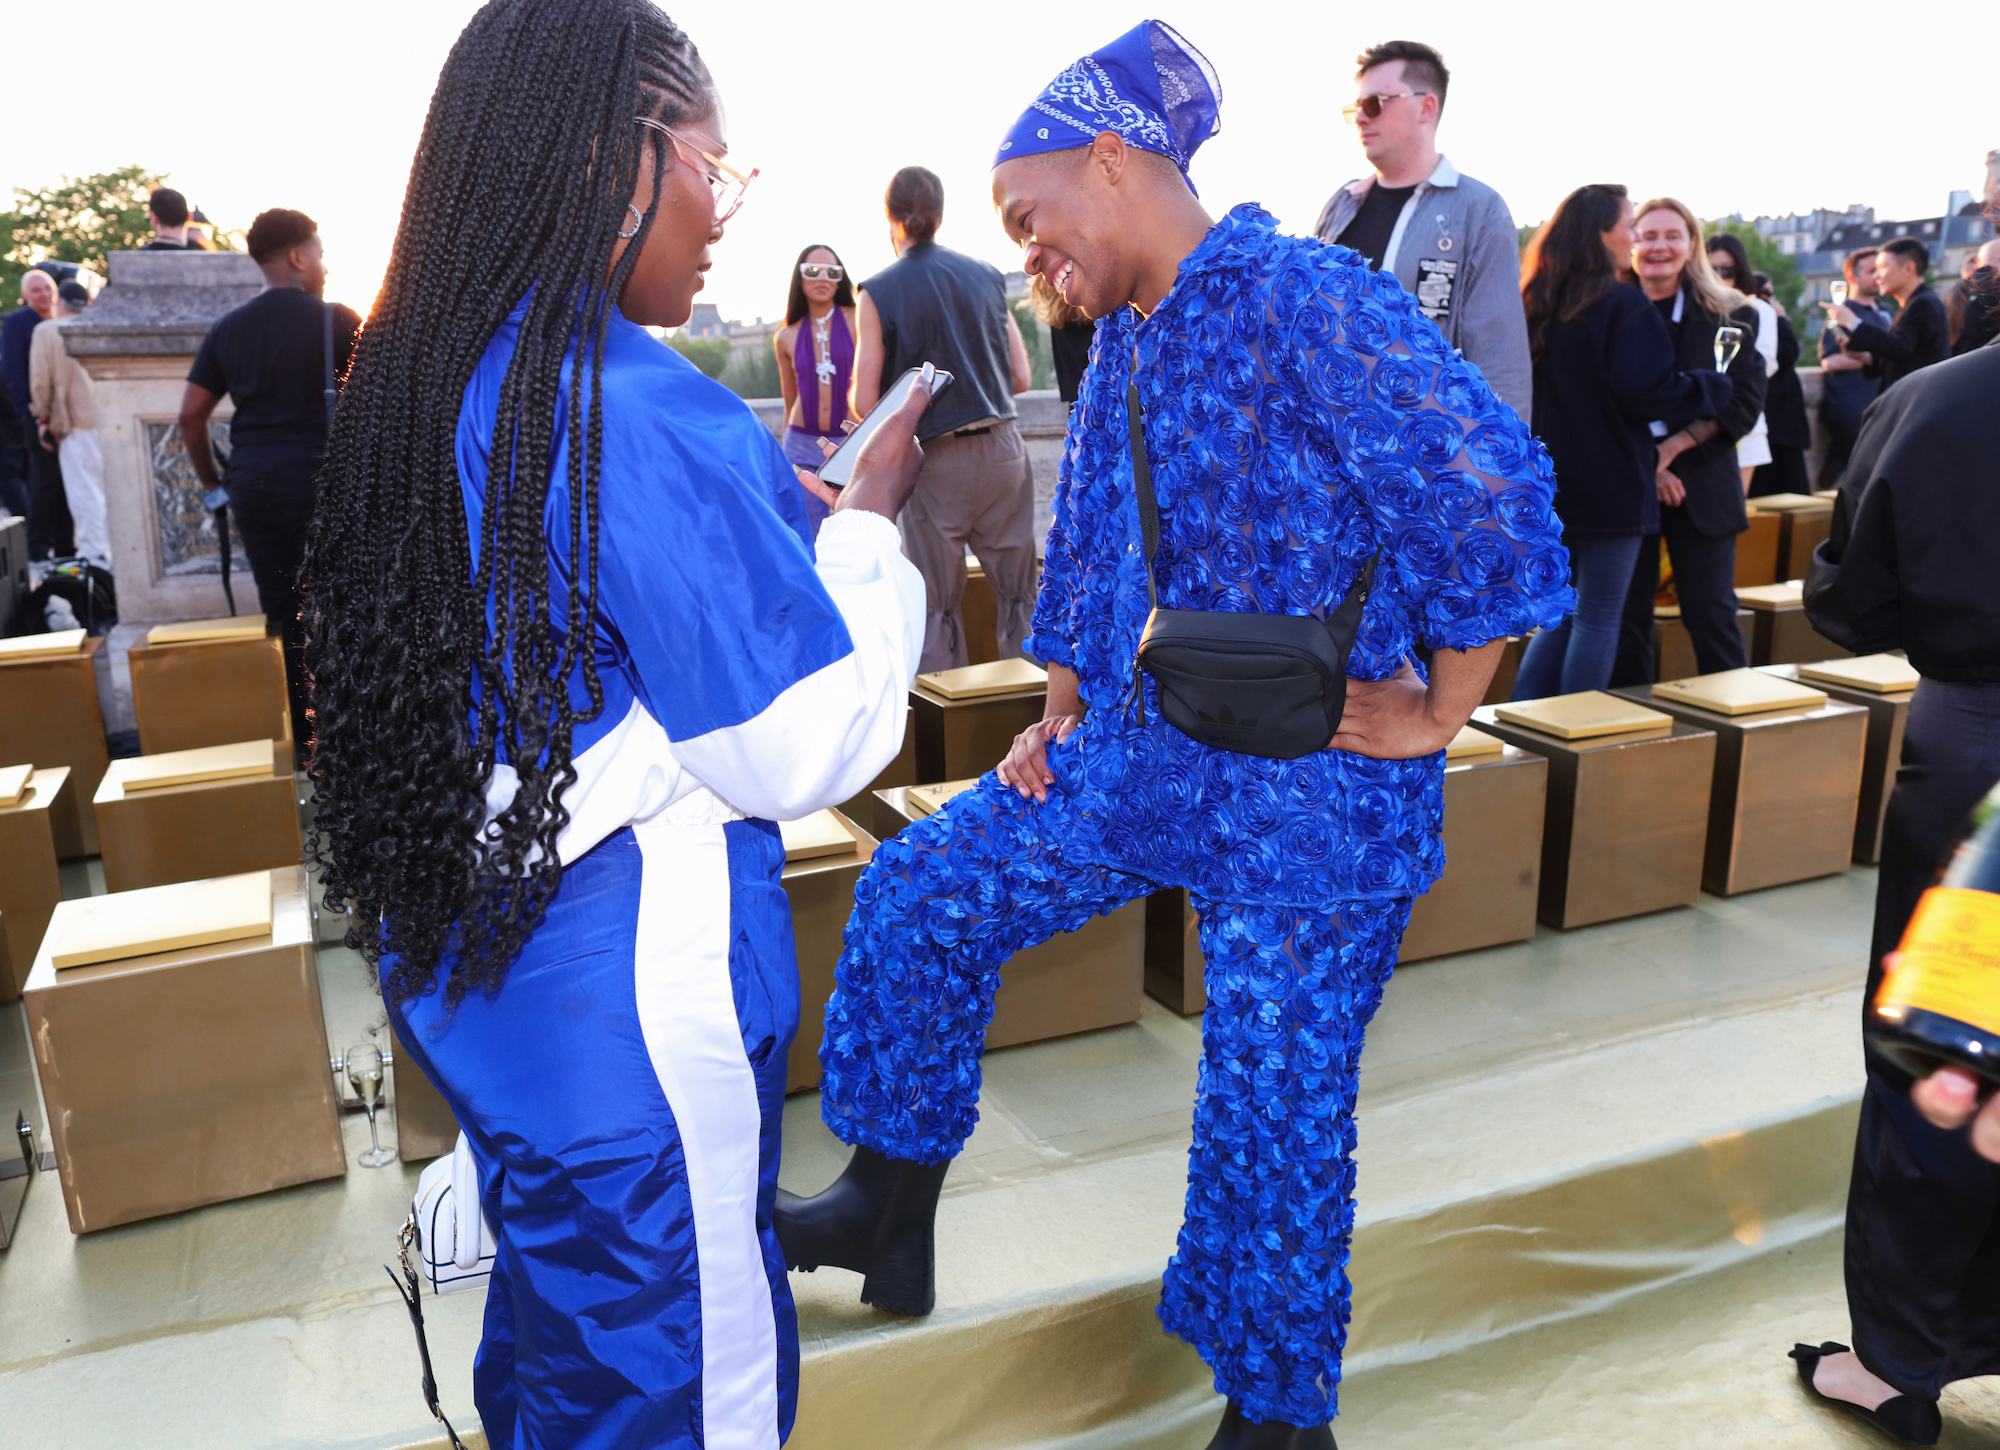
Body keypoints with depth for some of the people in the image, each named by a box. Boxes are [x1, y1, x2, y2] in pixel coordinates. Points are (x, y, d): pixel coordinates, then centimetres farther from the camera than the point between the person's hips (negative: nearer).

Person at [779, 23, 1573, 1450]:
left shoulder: (1307, 302, -17)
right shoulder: (1125, 343, 9)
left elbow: (1494, 498, -23)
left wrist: (1436, 715, -15)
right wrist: (1063, 717, 12)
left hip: (1315, 790, -8)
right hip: (1141, 753, 8)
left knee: (1275, 1101, 4)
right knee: (919, 895, 8)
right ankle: (890, 1218, 26)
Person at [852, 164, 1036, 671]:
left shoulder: (878, 292, -4)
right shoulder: (987, 275, 7)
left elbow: (865, 405, -7)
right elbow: (1021, 378, 9)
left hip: (937, 461, -3)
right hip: (1003, 449, 3)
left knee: (938, 606, 7)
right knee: (1018, 594, 10)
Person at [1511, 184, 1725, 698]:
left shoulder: (1536, 304, 9)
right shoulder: (1622, 303, -13)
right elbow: (1648, 392, -18)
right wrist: (1712, 386, -4)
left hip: (1549, 485, 7)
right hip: (1609, 488, -7)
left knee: (1559, 614, 16)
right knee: (1598, 619, 1)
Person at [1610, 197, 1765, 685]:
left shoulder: (1730, 316, 5)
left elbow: (1744, 402, -3)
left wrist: (1672, 447, -15)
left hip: (1701, 488, 0)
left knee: (1712, 616, 0)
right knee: (1627, 619, 4)